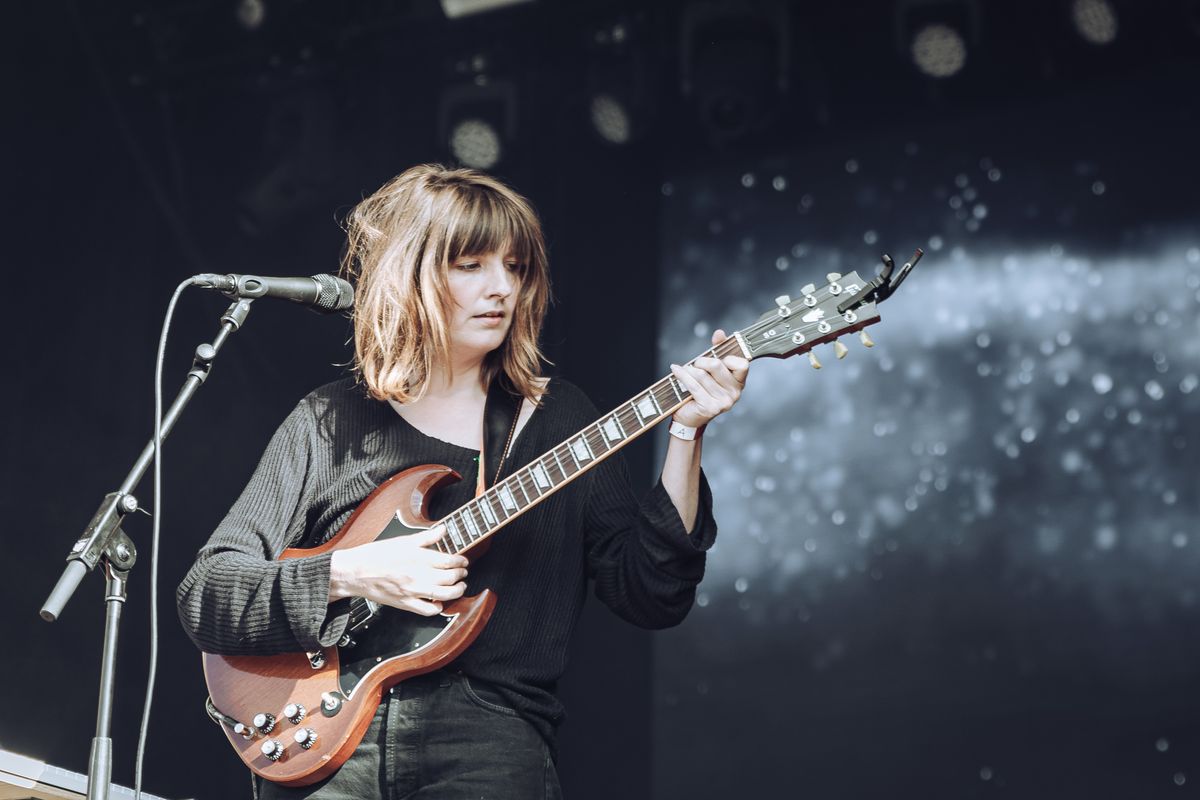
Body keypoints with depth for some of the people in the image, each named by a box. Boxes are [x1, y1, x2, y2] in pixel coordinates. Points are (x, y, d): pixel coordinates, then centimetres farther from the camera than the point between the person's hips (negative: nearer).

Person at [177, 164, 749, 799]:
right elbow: (202, 595, 2)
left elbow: (652, 598, 2)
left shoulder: (557, 418, 10)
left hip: (488, 728, 0)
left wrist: (686, 435, -8)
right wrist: (346, 576, -13)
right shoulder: (329, 423, 7)